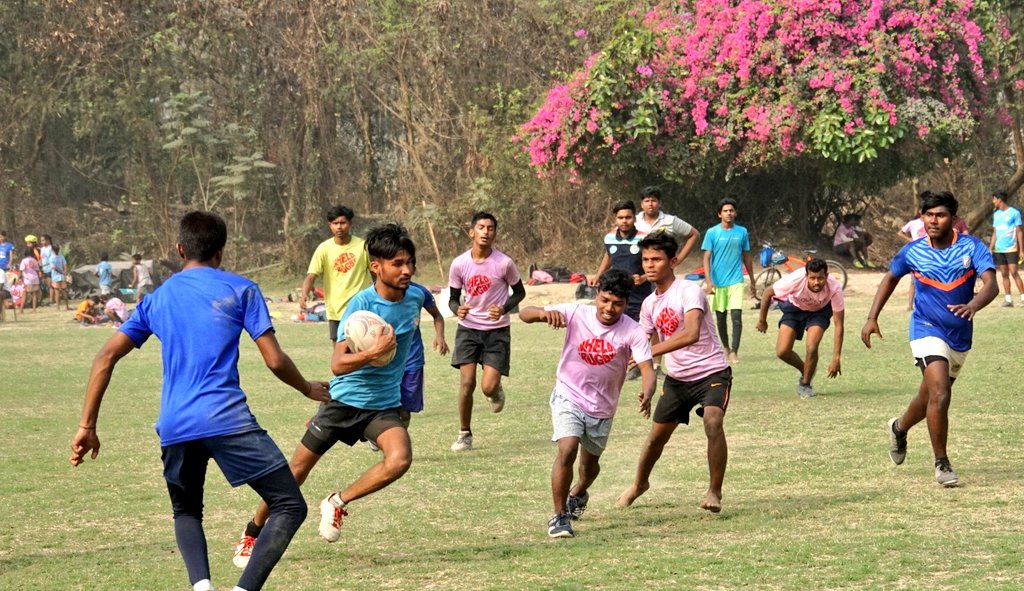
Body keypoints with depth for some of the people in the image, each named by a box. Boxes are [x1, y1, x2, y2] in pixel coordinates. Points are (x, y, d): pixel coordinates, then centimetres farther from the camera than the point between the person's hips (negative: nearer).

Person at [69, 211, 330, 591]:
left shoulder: (158, 298, 18)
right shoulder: (240, 290, 7)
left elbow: (106, 357, 12)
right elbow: (274, 360, 2)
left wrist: (87, 426, 14)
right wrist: (309, 389, 22)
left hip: (174, 428, 4)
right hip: (227, 418, -4)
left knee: (186, 512, 27)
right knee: (289, 506, 3)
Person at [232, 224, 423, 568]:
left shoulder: (416, 297, -4)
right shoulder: (361, 304, -21)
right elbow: (338, 364, -28)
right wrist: (375, 352, -40)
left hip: (384, 404, 4)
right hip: (344, 399, -4)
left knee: (400, 460, -25)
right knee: (296, 471, 3)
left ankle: (337, 503, -2)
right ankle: (252, 533, 24)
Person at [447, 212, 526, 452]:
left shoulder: (504, 263, -12)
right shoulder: (459, 264, -7)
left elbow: (519, 292, 3)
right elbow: (453, 298, 5)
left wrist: (504, 308, -16)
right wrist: (457, 310, -19)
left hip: (497, 330, -1)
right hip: (468, 327, 1)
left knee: (489, 387, -11)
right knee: (467, 382, -9)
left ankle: (496, 392, 28)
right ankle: (464, 434, 10)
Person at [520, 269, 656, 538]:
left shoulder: (633, 332, -19)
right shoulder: (576, 313, -18)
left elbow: (647, 370, -25)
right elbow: (524, 314, -19)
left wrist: (646, 394, -48)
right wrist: (544, 313, -43)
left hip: (602, 407, 2)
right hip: (568, 396, -2)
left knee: (590, 462, 21)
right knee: (567, 450, -25)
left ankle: (578, 494, 56)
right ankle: (559, 516, -11)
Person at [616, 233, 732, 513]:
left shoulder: (689, 291, -19)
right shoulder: (650, 303, 4)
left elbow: (691, 334, -35)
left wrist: (651, 352, -38)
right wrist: (646, 387, 0)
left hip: (712, 372, -7)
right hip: (677, 377, 7)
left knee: (713, 422, -30)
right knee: (657, 435, 14)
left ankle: (715, 492, -19)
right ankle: (639, 484, 41)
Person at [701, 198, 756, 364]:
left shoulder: (742, 232, 5)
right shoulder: (712, 233, -2)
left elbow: (747, 258, 13)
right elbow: (706, 258, -5)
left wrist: (752, 283, 16)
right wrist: (709, 281, -17)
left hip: (736, 281, 0)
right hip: (718, 282, 0)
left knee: (736, 316, -13)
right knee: (720, 317, 11)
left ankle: (734, 352, -14)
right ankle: (726, 348, 30)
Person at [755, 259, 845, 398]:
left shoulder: (834, 289, -35)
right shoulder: (795, 280, -37)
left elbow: (838, 324, -28)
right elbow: (768, 292, -18)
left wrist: (836, 358, -29)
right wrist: (762, 320, -6)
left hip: (819, 311, -1)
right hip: (795, 307, 1)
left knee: (811, 347, -22)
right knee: (782, 351, -11)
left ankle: (805, 384, 6)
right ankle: (806, 371, 21)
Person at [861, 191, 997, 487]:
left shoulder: (972, 248, -11)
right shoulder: (913, 252, -7)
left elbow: (991, 285, -24)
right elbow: (891, 278, 12)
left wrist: (973, 306, -46)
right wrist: (872, 318, 7)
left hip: (960, 335, 3)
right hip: (928, 330, -3)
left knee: (931, 398, 19)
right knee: (939, 394, -22)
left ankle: (899, 428, 50)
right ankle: (942, 464, -10)